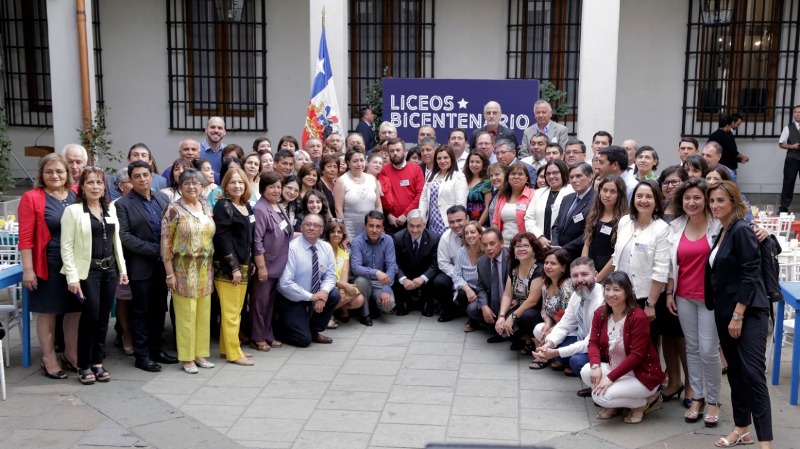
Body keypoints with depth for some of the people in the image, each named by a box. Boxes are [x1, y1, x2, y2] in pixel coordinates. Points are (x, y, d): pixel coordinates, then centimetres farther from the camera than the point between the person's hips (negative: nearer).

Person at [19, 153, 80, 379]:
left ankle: (71, 355, 29)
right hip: (48, 266, -4)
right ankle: (49, 360, 19)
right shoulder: (32, 198, -8)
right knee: (47, 312, 7)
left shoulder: (77, 195, 4)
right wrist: (28, 269, -13)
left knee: (75, 310, 12)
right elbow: (25, 238, -10)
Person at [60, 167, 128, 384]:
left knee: (103, 318, 9)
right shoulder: (73, 210, -7)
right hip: (87, 271, -5)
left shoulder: (110, 209, 9)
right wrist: (72, 277, -15)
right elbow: (66, 247, -9)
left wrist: (122, 268, 10)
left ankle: (97, 362, 20)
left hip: (110, 270, 5)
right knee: (90, 317, -5)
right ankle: (84, 366, 10)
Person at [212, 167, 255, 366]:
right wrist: (234, 267, -19)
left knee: (236, 310, 13)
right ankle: (233, 352, 5)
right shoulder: (223, 206, -10)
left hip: (243, 265, 8)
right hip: (227, 267, -8)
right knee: (230, 312, -2)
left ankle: (227, 347, 23)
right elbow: (222, 238, -16)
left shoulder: (246, 206, 12)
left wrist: (249, 263, 13)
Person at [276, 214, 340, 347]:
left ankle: (314, 331, 1)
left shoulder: (326, 248, -5)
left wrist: (323, 292, -22)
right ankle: (279, 327, 17)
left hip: (314, 295, 6)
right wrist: (311, 297, -24)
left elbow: (330, 276, -1)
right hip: (290, 299, -6)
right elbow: (285, 283, -25)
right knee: (304, 340, -15)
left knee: (334, 295, -21)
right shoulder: (292, 248, -22)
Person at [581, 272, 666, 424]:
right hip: (614, 369, 6)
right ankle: (614, 404, 4)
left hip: (643, 374, -6)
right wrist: (595, 366, -25)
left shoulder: (638, 317, -22)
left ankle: (645, 402, 1)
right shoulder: (600, 313, -2)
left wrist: (610, 377, -26)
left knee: (600, 395, -25)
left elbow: (636, 355, -24)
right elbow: (594, 343, -4)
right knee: (586, 372, -22)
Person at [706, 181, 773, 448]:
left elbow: (750, 276, -17)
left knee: (753, 373, -12)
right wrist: (727, 315, 16)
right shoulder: (722, 233, 13)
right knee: (735, 372, 13)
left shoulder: (742, 231, -12)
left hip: (748, 313, -9)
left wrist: (738, 316, -19)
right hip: (725, 312, 9)